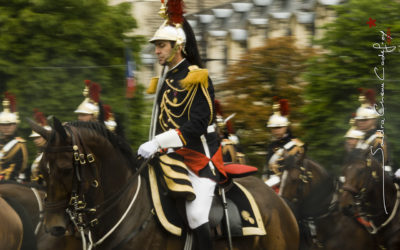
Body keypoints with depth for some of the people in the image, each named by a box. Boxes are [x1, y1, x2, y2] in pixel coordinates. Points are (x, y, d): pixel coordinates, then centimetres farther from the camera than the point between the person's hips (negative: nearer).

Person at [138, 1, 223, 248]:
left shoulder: (196, 78, -8)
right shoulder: (165, 80, 17)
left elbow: (197, 125, -18)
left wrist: (157, 143, -24)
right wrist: (151, 148, 5)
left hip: (199, 157, -8)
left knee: (197, 216, -24)